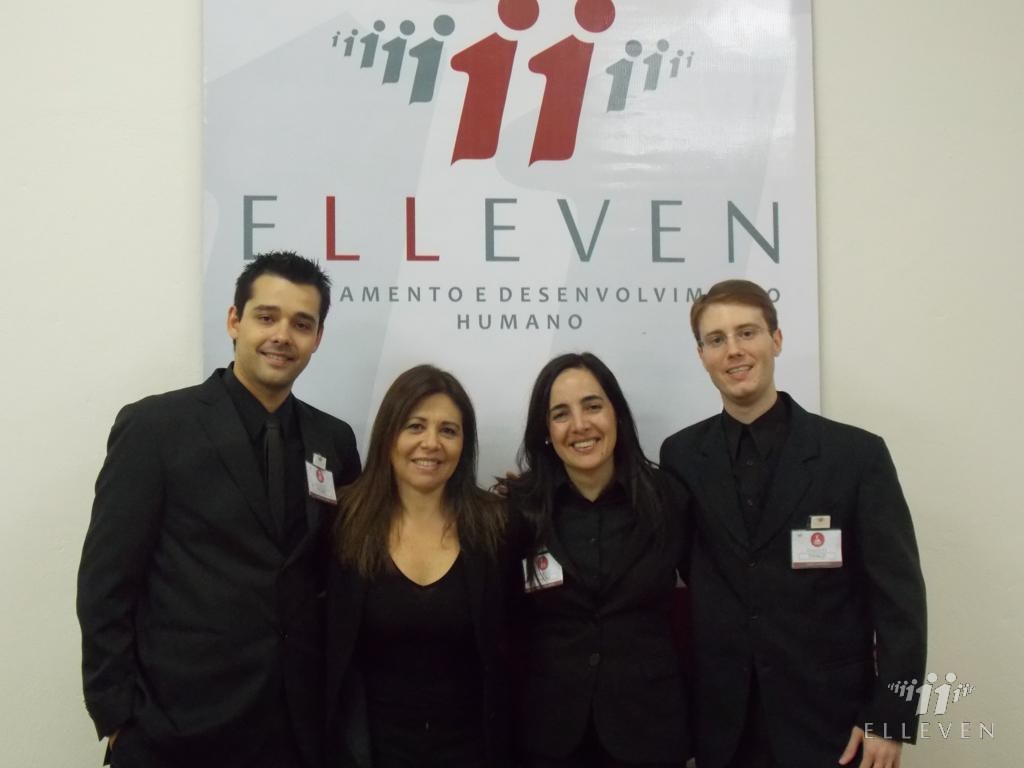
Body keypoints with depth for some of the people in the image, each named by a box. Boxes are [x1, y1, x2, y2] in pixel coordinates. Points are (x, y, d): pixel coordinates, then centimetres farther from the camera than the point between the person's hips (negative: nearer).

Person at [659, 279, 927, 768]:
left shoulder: (857, 454, -6)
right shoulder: (680, 456, 0)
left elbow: (898, 595, -5)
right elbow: (682, 580, 6)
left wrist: (890, 719, -8)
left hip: (828, 718, -1)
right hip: (722, 723, 2)